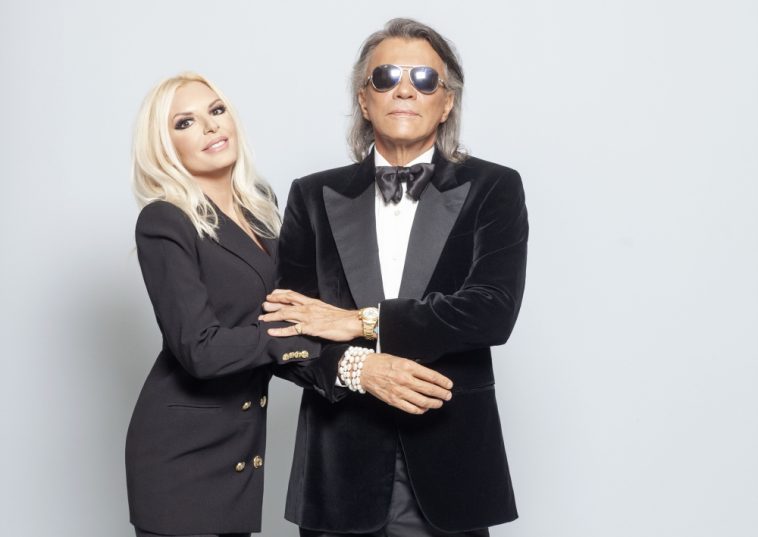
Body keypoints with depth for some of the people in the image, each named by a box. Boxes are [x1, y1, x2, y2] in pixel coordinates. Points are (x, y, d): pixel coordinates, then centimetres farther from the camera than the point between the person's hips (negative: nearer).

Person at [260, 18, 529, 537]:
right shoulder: (315, 196, 6)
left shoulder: (493, 188, 1)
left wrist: (361, 323, -13)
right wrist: (356, 367, -17)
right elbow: (286, 323, 1)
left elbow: (493, 310, -12)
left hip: (450, 460, -1)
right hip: (340, 462, 1)